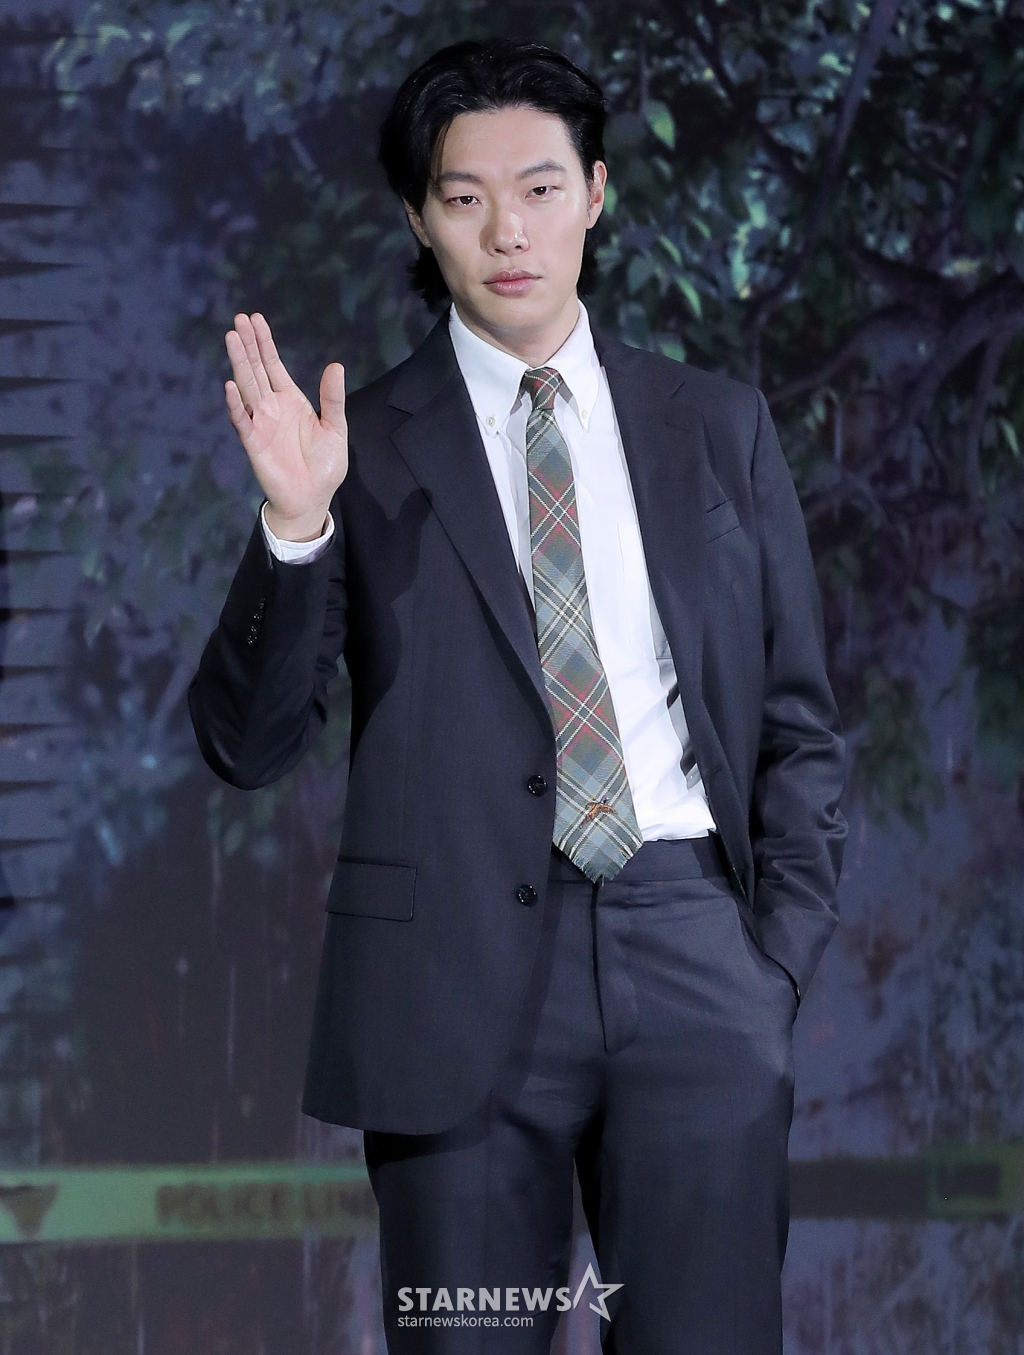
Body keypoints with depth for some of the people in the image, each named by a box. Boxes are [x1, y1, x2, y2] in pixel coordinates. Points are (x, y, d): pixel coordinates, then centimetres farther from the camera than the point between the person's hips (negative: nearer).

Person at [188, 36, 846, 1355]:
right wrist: (296, 525, -16)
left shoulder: (720, 428, 11)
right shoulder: (365, 447, 4)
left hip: (693, 951, 2)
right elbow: (245, 743, -2)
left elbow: (798, 717, 15)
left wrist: (783, 944, 4)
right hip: (460, 980, -1)